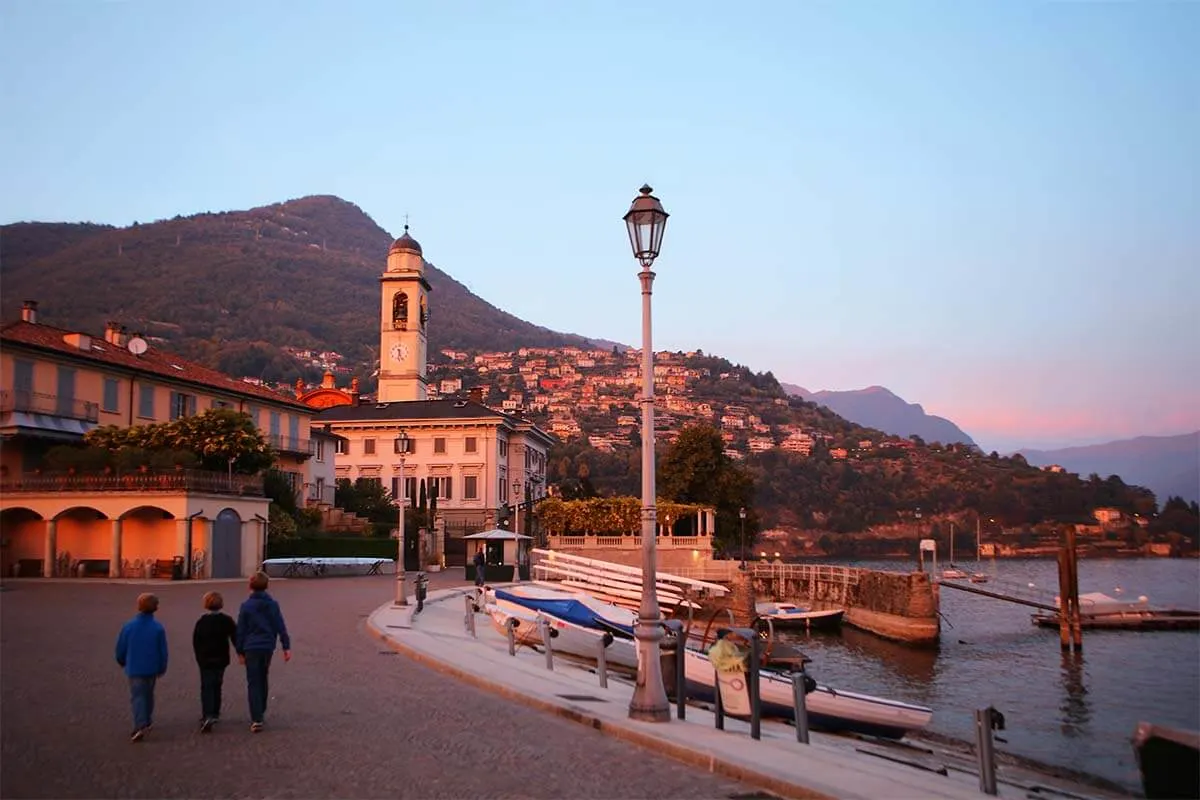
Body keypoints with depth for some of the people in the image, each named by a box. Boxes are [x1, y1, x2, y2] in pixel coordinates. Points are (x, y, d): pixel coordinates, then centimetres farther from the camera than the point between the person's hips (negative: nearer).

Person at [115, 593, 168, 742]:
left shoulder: (128, 626, -11)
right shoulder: (158, 628, -10)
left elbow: (121, 648, -1)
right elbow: (163, 651, -4)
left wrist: (122, 662, 19)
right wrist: (162, 668, 10)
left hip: (134, 668, -2)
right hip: (152, 668, 2)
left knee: (137, 696, 1)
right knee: (148, 694, 20)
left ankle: (141, 726, -14)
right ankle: (147, 721, 32)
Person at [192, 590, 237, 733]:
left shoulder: (201, 622, -5)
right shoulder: (226, 620, -3)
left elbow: (195, 642, -1)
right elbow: (235, 637, -3)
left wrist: (199, 658, 10)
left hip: (205, 660, -2)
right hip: (221, 659, 2)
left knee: (206, 688, -3)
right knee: (216, 686, 17)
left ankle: (207, 716, -19)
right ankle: (215, 713, 23)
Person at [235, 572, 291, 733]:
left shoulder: (246, 606, -7)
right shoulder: (273, 604, 1)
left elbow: (240, 630, -2)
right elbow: (281, 627, 0)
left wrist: (240, 651, 6)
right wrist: (286, 647, 4)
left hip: (251, 648, -3)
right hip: (268, 647, 3)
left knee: (253, 683, -2)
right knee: (263, 680, 20)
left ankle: (256, 719, -10)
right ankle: (261, 712, 32)